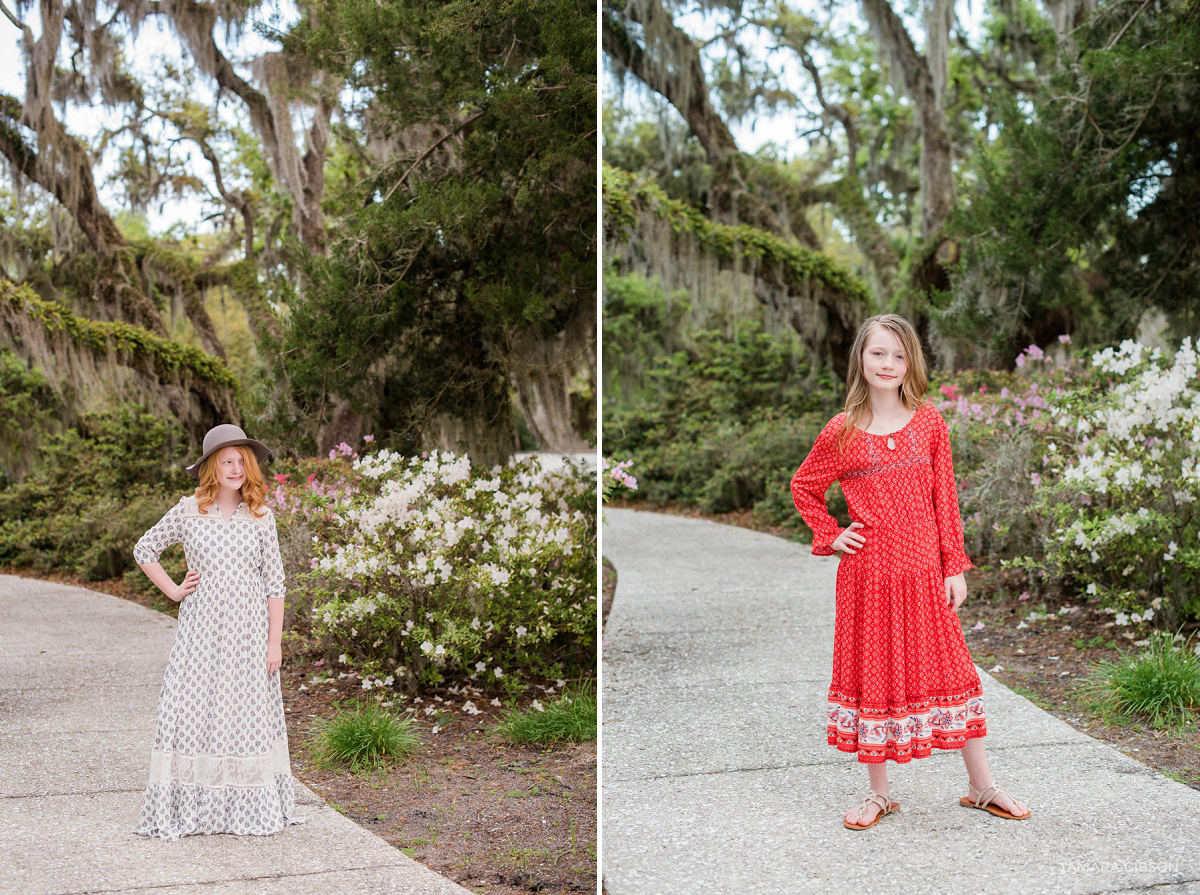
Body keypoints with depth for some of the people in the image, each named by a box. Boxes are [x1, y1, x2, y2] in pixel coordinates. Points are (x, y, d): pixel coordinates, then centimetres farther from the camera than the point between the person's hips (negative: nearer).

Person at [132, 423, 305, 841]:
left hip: (248, 632, 0)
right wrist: (173, 591, 2)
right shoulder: (188, 510, 1)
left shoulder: (260, 516, 2)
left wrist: (274, 642, -2)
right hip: (201, 629, 0)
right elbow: (144, 549, 13)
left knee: (248, 711, 4)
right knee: (193, 708, -2)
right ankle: (188, 806, 5)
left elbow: (274, 582, 2)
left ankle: (250, 807, 13)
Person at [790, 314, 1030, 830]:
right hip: (867, 571, -1)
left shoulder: (928, 423, 3)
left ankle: (981, 786, 18)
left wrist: (955, 566, 1)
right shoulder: (842, 432, -1)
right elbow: (804, 487, 13)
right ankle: (878, 793, 19)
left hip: (923, 569, 1)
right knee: (873, 672, 7)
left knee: (946, 667, 5)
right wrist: (830, 537, 2)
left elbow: (945, 498, 4)